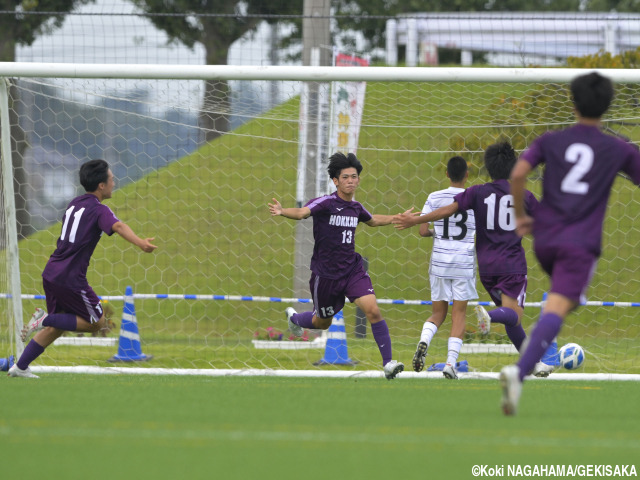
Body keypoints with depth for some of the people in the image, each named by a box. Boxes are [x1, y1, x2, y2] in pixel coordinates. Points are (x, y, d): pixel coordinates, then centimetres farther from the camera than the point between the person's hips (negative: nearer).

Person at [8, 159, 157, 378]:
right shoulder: (99, 210, -12)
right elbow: (118, 226, -33)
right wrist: (140, 243, -49)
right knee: (97, 322, 6)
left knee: (57, 327, 20)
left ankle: (20, 367, 19)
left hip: (51, 272, 8)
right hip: (70, 278, -8)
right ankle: (46, 319, -7)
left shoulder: (75, 203, 13)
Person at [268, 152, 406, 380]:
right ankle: (294, 318, 51)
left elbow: (372, 220, 28)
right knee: (322, 323, 15)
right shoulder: (325, 203, -15)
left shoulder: (356, 207, 4)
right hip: (325, 273, -4)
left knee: (373, 310, -17)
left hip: (352, 270, 4)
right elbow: (302, 213, -33)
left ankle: (388, 363, -12)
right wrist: (283, 212, -53)